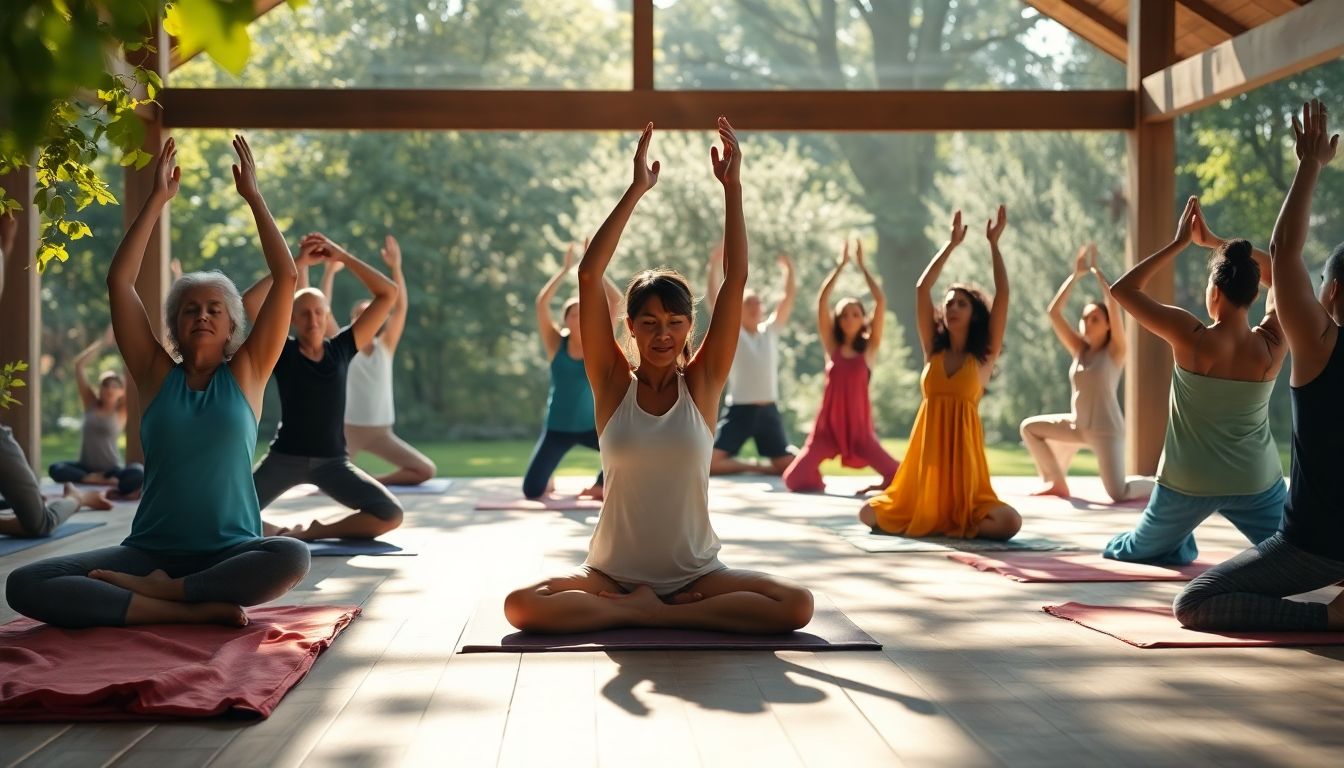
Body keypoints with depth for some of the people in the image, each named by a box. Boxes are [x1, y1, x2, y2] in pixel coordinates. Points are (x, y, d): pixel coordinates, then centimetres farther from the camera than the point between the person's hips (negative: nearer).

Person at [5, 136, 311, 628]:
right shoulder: (157, 375, 9)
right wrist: (158, 199, 3)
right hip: (149, 551, 2)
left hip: (229, 554, -1)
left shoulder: (245, 374, 6)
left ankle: (156, 590, -22)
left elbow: (286, 279, 0)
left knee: (293, 558, -37)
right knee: (25, 586, -22)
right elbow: (119, 281, 3)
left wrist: (253, 197, 1)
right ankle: (190, 609, -28)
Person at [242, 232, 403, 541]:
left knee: (391, 515, -15)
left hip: (332, 461, 2)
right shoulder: (283, 351, -3)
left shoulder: (341, 349, 1)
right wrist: (299, 263, -15)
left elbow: (389, 294, -1)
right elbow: (250, 301, -17)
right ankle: (278, 532, 9)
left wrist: (342, 256, -5)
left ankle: (314, 531, 3)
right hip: (285, 457, -2)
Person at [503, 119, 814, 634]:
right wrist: (636, 191, -13)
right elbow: (589, 275, -11)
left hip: (696, 572, 1)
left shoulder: (702, 383, 0)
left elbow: (736, 279, -8)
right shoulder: (613, 383, -2)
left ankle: (642, 613, -12)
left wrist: (732, 188, -13)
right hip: (613, 572, -1)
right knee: (521, 605, -27)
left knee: (796, 606, -24)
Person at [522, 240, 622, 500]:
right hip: (557, 429, -1)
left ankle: (599, 486, 2)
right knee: (532, 490, -13)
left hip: (591, 426, 2)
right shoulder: (557, 344, -6)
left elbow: (617, 301, -10)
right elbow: (541, 303, -17)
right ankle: (548, 483, 26)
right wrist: (565, 269, -15)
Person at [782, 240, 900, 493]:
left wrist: (862, 266, -3)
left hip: (859, 424, -1)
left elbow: (881, 302, -6)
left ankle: (880, 484, 17)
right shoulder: (832, 346, 5)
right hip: (828, 424, 1)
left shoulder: (869, 349, 2)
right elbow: (822, 301, -3)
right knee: (794, 478, -11)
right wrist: (841, 265, -2)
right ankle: (818, 481, 22)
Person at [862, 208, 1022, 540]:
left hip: (964, 445, -2)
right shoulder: (933, 350, 9)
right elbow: (922, 288, 5)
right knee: (869, 514, -7)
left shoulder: (984, 356, 4)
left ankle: (955, 521, 2)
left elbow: (1003, 294, -4)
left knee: (1009, 522, -24)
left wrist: (993, 243, -2)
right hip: (929, 442, 2)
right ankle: (925, 517, 18)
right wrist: (952, 243, 7)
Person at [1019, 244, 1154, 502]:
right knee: (1029, 427, 5)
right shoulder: (1079, 349, 4)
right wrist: (1076, 274, -6)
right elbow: (1053, 312, -3)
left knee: (1118, 494, -17)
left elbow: (1114, 306, -23)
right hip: (1078, 426, 6)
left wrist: (1096, 271, -16)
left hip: (1107, 431, -6)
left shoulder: (1115, 351, -9)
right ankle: (1057, 483, 14)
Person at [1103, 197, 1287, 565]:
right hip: (1257, 484, 1)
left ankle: (1179, 544, 9)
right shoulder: (1272, 346, -9)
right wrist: (1216, 241, 7)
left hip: (1189, 484, -1)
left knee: (1124, 550, 22)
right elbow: (1279, 274, 10)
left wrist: (1179, 243, -6)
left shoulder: (1192, 339, -19)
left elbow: (1122, 289, -9)